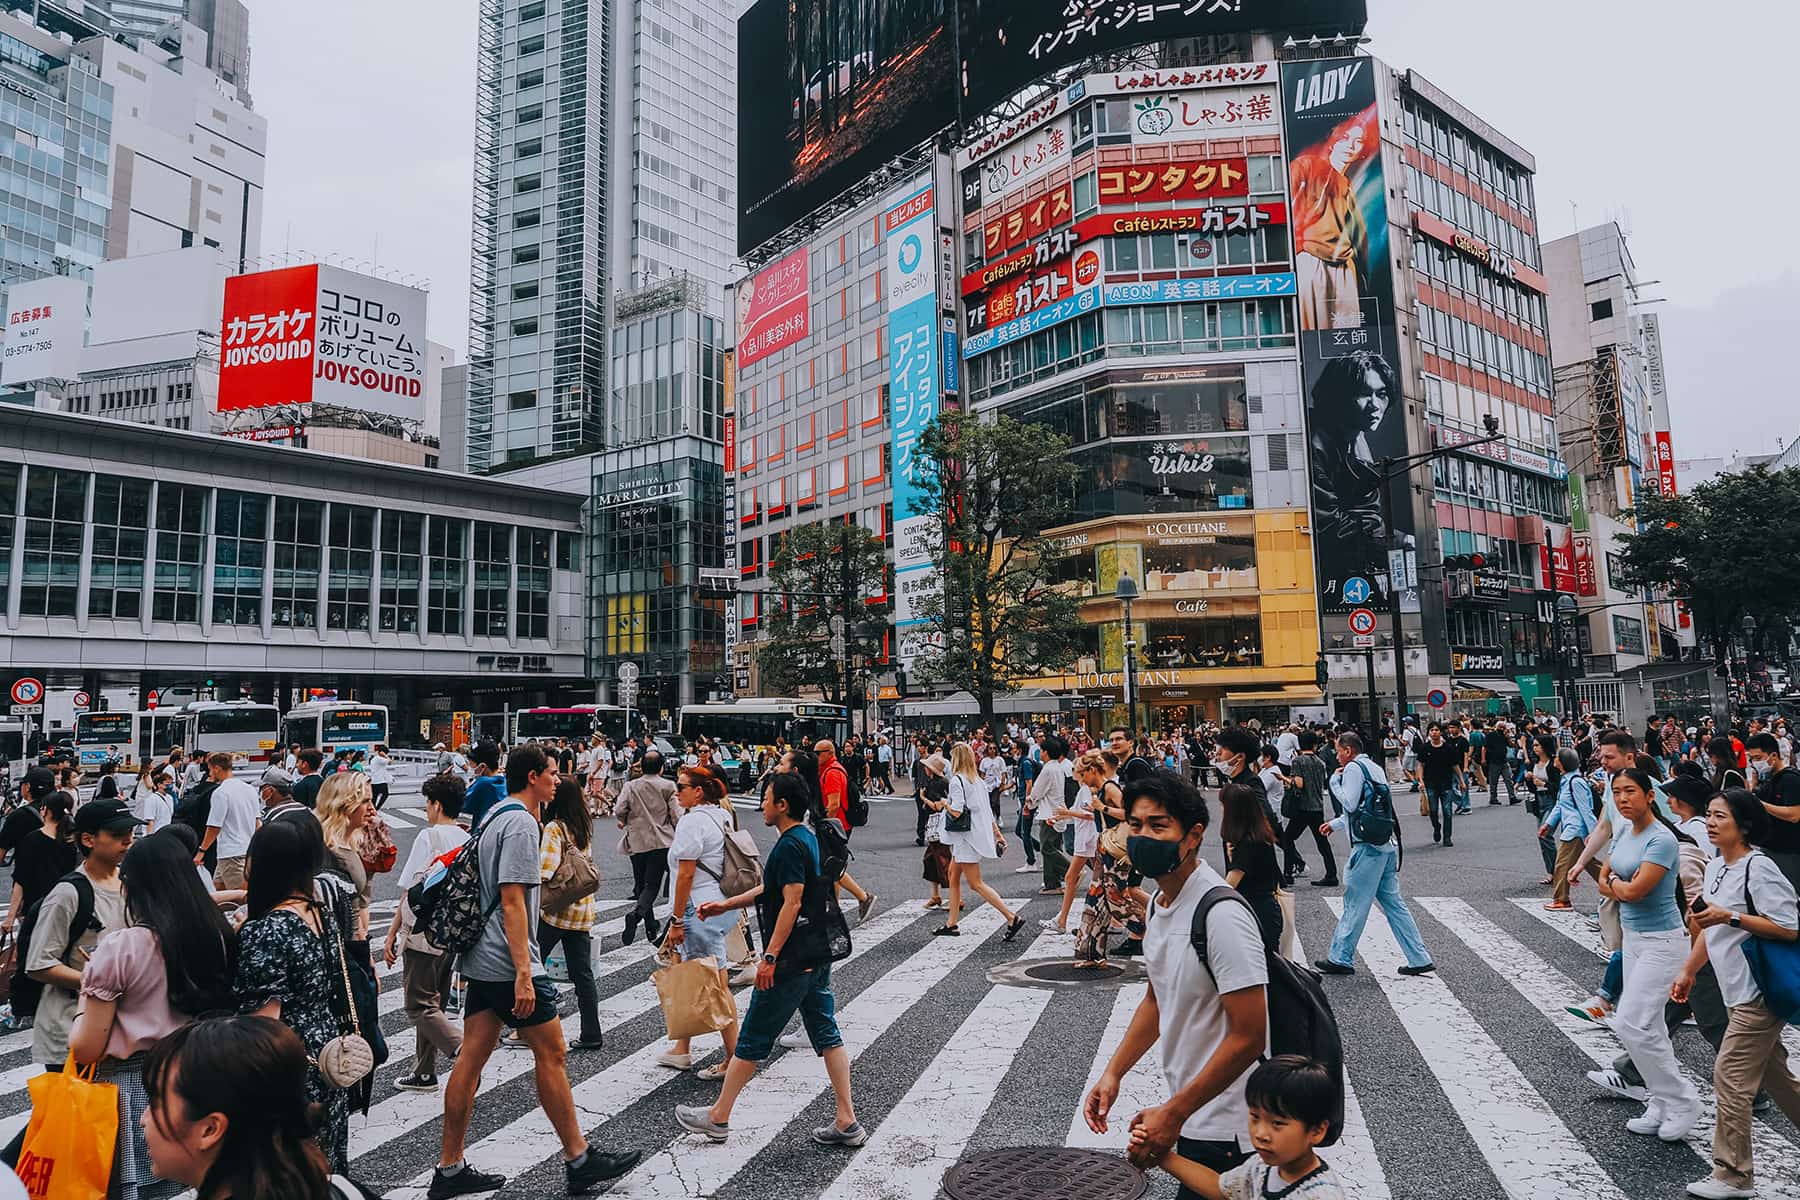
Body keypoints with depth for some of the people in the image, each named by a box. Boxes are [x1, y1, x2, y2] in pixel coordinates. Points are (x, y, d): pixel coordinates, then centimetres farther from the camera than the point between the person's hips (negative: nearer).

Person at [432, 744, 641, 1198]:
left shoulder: (492, 817, 14)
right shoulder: (521, 824, -17)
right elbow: (512, 902, -23)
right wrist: (524, 974, -23)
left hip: (480, 960, 10)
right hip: (509, 963, -9)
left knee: (471, 1059, 12)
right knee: (552, 1055, 1)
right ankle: (579, 1160, 11)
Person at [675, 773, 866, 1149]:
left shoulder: (790, 845, -18)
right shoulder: (808, 838, 12)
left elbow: (791, 902, -23)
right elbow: (772, 889, 22)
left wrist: (770, 956, -21)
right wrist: (727, 904, 23)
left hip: (791, 961, -9)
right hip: (817, 956, 9)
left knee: (752, 1040, 4)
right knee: (826, 1035, 12)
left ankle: (717, 1117, 18)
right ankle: (847, 1122, 14)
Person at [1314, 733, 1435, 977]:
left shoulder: (1353, 768, -8)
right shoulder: (1374, 768, 19)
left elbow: (1349, 803, -15)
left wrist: (1335, 781, -3)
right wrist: (1335, 824, 28)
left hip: (1368, 846, -9)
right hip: (1388, 843, 9)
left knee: (1355, 903, -1)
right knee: (1392, 902, 12)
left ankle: (1340, 959, 6)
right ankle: (1419, 959, 12)